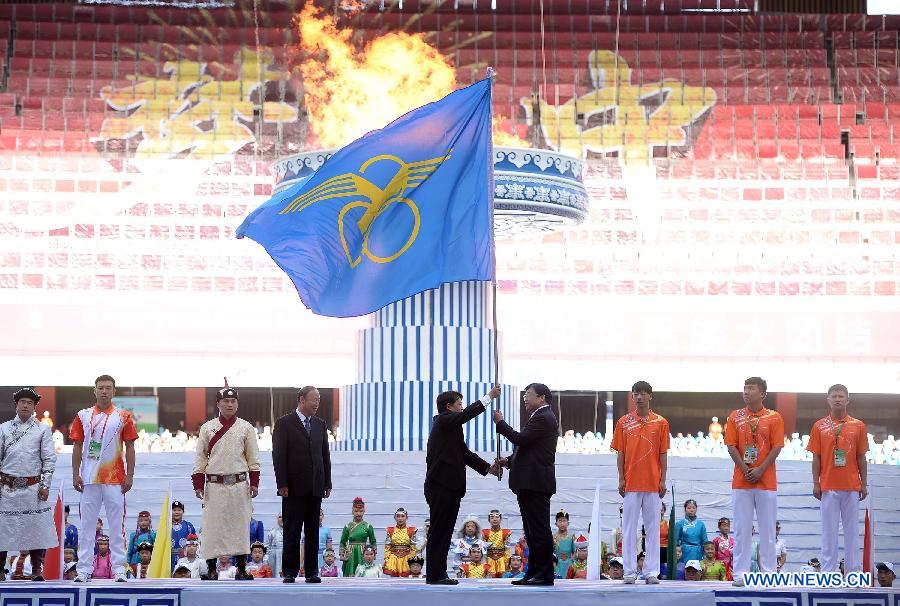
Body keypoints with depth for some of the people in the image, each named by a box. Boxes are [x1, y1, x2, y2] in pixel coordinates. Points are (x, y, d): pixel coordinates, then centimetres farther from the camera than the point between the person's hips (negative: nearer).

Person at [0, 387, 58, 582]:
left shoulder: (42, 430, 8)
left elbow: (49, 459, 5)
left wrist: (45, 485, -3)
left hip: (33, 487, -1)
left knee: (37, 529, -3)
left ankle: (37, 570, 4)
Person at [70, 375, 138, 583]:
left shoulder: (123, 417, 4)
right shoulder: (83, 416, 8)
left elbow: (130, 447, 4)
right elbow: (77, 446, 8)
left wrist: (130, 475, -2)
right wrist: (75, 474, 1)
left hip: (115, 478, -1)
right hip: (89, 478, 1)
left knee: (117, 525, -1)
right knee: (86, 524, 3)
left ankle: (119, 569, 2)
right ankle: (84, 569, 7)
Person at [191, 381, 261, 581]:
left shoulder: (246, 428, 7)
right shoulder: (207, 428, 7)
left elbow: (253, 458, 6)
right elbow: (200, 458, 6)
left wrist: (254, 483, -2)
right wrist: (198, 484, -1)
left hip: (239, 484, 0)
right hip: (214, 484, 0)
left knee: (240, 525, 0)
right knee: (212, 526, -2)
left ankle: (241, 569, 6)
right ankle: (211, 570, 5)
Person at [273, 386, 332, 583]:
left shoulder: (320, 424, 14)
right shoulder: (284, 423, -2)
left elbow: (325, 455, 15)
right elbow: (278, 455, -6)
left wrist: (327, 483, 9)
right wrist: (282, 484, -12)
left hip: (315, 487, 5)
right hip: (294, 487, -5)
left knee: (313, 531, 6)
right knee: (292, 531, 0)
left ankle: (311, 571, 10)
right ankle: (290, 571, 6)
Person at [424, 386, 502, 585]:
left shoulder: (451, 426, 21)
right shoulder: (443, 420, -6)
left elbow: (465, 454, 23)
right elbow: (468, 413, -19)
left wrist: (488, 468, 15)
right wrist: (489, 396, -13)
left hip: (449, 487, 10)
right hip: (441, 487, -10)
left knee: (444, 531, 12)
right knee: (438, 531, -6)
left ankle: (439, 573, 16)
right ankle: (434, 575, -3)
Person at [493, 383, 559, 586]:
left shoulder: (543, 418, -11)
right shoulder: (540, 417, 22)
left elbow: (521, 439, -20)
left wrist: (500, 423, -8)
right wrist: (509, 460, 11)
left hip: (535, 483, -11)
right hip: (530, 483, 11)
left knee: (539, 530, -8)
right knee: (532, 530, 12)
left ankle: (544, 575, -6)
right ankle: (534, 572, 16)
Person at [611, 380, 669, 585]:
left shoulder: (661, 423, 5)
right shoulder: (624, 422, 6)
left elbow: (663, 454, 5)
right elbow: (620, 453, 6)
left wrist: (663, 480, 0)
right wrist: (621, 479, -1)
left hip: (653, 483, 0)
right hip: (631, 483, 0)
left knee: (653, 528, 3)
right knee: (629, 528, 1)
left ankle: (651, 572, 7)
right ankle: (630, 572, 4)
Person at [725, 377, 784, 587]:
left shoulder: (774, 418, 3)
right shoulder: (735, 417, 7)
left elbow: (776, 448, -3)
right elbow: (731, 446, 1)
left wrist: (760, 470, -12)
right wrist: (745, 470, -10)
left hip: (766, 481, -1)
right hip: (741, 481, 1)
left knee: (767, 528, 2)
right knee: (741, 528, 1)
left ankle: (768, 572, 7)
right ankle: (740, 573, 4)